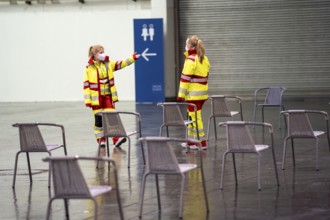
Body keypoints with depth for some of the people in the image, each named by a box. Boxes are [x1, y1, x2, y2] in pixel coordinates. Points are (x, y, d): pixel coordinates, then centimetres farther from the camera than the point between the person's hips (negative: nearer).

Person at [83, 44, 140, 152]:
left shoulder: (108, 64, 7)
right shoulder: (89, 69, -7)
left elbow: (121, 64, 3)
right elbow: (86, 85, -9)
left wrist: (133, 58, -8)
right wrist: (87, 100, -13)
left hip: (108, 96, 4)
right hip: (96, 98, -4)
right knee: (99, 120, 3)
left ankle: (116, 140, -5)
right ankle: (101, 141, 11)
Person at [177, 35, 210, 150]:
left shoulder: (190, 59, -13)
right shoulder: (204, 59, 11)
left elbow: (185, 78, -15)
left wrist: (181, 95, -12)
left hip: (193, 94, -8)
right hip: (203, 93, 8)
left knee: (195, 118, -3)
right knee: (192, 116, 16)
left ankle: (202, 143, -1)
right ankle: (191, 141, 22)